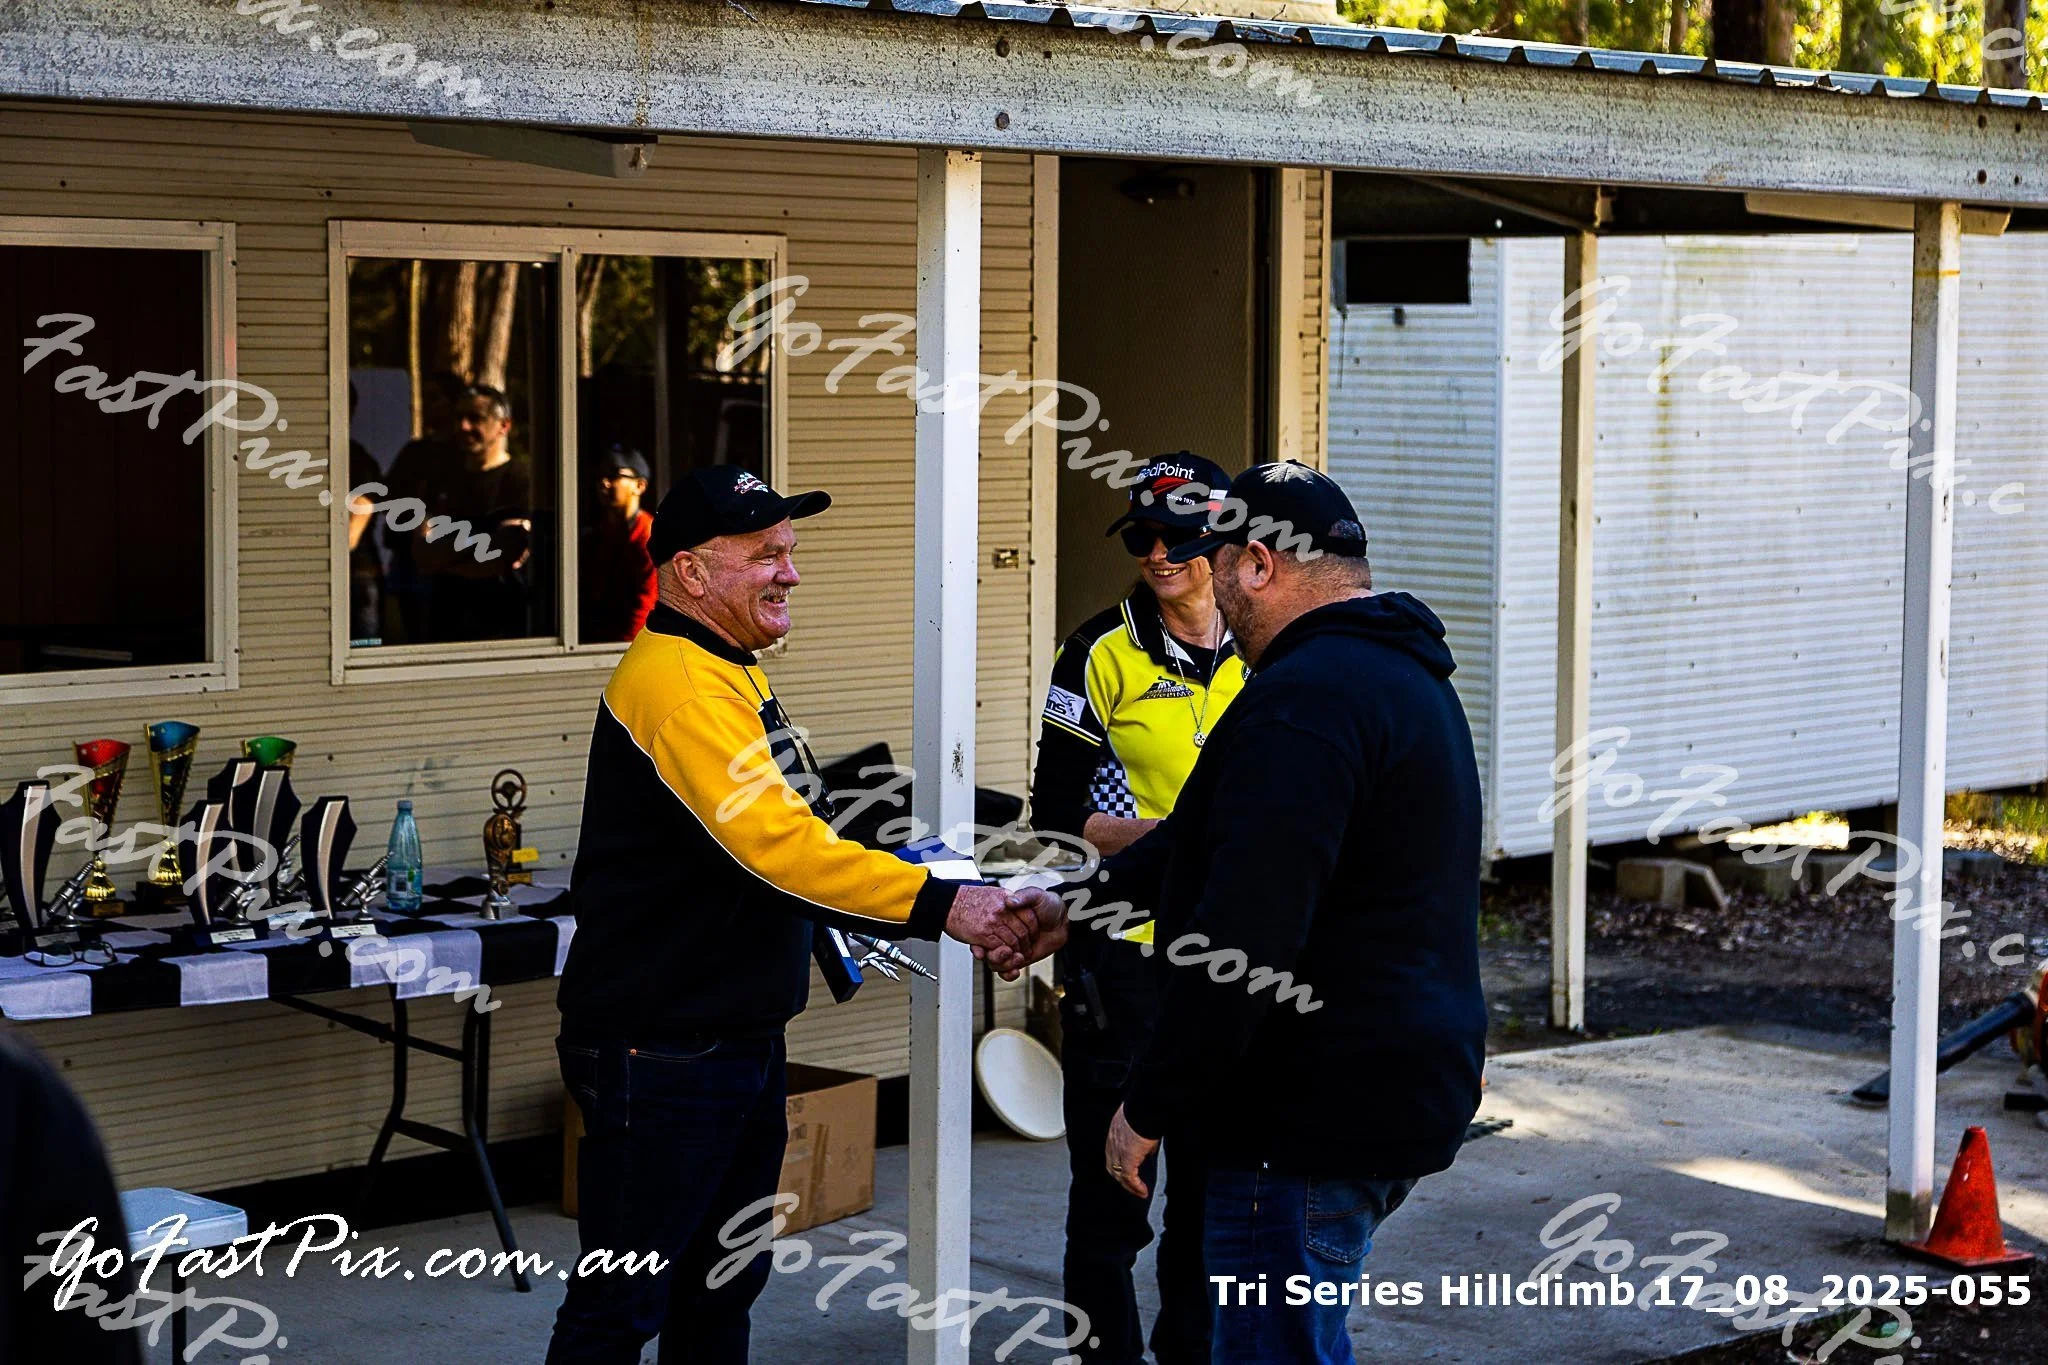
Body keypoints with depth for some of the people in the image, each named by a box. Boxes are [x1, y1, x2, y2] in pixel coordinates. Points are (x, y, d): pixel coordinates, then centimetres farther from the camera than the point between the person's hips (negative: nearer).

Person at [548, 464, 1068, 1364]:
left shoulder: (734, 678, 16)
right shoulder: (677, 682, -18)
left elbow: (786, 850, 17)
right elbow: (772, 840, -29)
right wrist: (941, 905, -31)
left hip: (743, 1043, 11)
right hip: (661, 1054, -10)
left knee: (723, 1291, 17)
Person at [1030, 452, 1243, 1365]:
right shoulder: (1103, 655, -6)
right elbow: (1056, 814, -9)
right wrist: (1168, 833, -20)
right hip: (1124, 950, -4)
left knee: (1217, 1173, 12)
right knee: (1113, 1181, 1)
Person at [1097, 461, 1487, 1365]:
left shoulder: (1304, 698, -19)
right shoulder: (1405, 672, 16)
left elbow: (1241, 942, -25)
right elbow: (1215, 838, 28)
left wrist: (1151, 1107, -17)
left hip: (1316, 1121, -11)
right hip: (1403, 1097, 11)